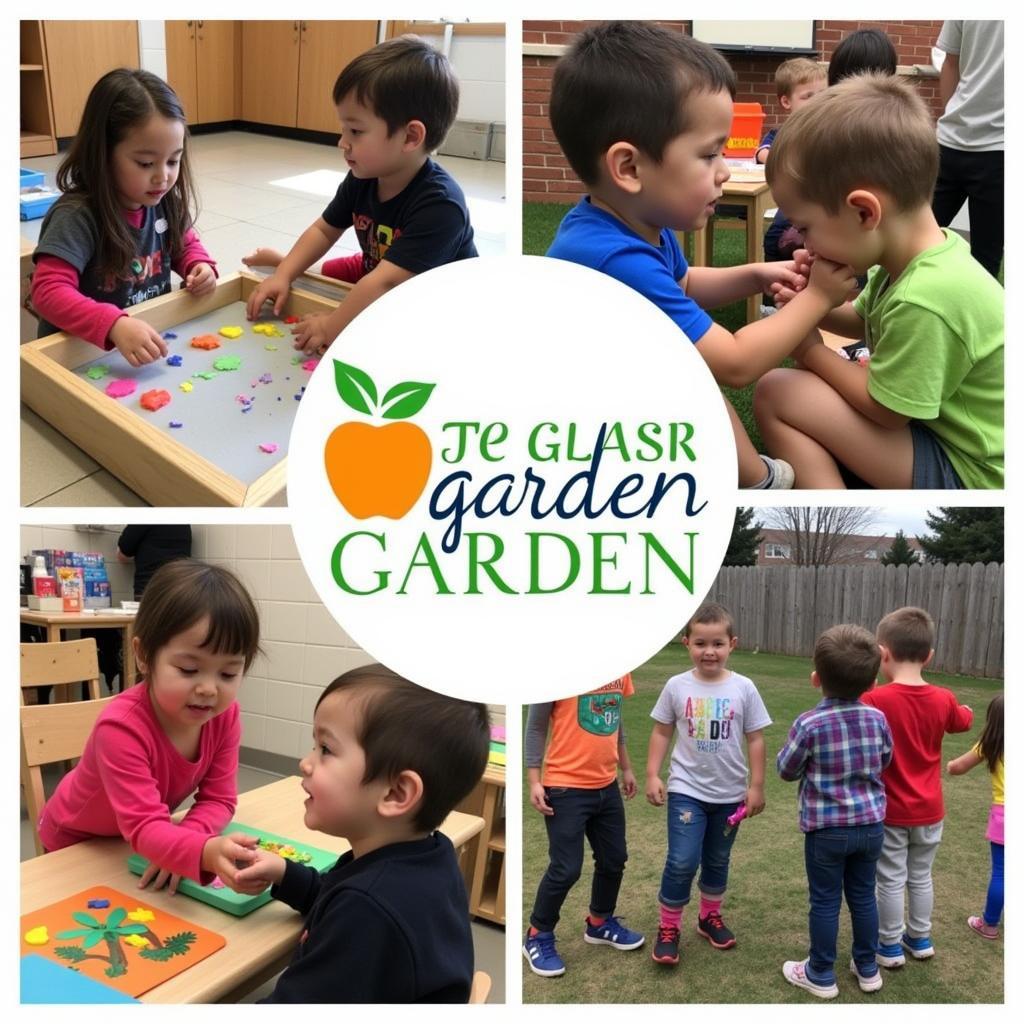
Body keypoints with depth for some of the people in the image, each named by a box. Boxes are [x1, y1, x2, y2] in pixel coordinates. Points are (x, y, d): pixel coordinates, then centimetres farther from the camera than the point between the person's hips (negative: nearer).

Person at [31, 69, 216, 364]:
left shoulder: (163, 202, 0)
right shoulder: (76, 216, -19)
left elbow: (186, 244, 19)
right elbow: (49, 291, -28)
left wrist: (200, 266, -4)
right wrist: (114, 325, -42)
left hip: (152, 343, 5)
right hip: (83, 355, -5)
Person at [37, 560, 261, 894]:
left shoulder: (224, 714, -21)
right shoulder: (121, 727, -38)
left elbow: (219, 800, -17)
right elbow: (144, 828, -43)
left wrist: (179, 845, -35)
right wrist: (205, 851, -61)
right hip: (76, 843, -3)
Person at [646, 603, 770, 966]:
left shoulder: (744, 689, -8)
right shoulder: (677, 686, -8)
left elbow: (755, 739, -1)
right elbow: (661, 733, 2)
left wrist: (756, 786, -1)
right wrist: (653, 775, -4)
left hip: (729, 794, 2)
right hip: (686, 790, -2)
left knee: (717, 861, 18)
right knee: (682, 861, -10)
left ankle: (710, 917, 39)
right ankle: (668, 928, 8)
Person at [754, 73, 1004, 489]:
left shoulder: (925, 300, -31)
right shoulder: (925, 250, -2)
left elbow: (883, 408, -18)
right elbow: (865, 322, 16)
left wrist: (810, 350, -5)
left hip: (967, 472, -10)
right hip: (941, 422, 10)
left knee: (775, 393, -16)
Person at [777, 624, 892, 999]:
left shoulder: (809, 724, -19)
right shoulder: (877, 719, -8)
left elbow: (786, 770, -7)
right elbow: (884, 761, 9)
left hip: (826, 828, -4)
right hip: (870, 824, 4)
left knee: (825, 901, 9)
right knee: (863, 896, 19)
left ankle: (821, 975, 21)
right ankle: (867, 968, 32)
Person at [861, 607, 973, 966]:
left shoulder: (874, 700, -22)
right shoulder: (943, 700, -7)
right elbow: (963, 721, 15)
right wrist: (965, 709, 37)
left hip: (890, 811, -4)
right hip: (929, 810, 4)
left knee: (891, 880, 10)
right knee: (921, 877, 20)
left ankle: (890, 946, 22)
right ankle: (920, 938, 34)